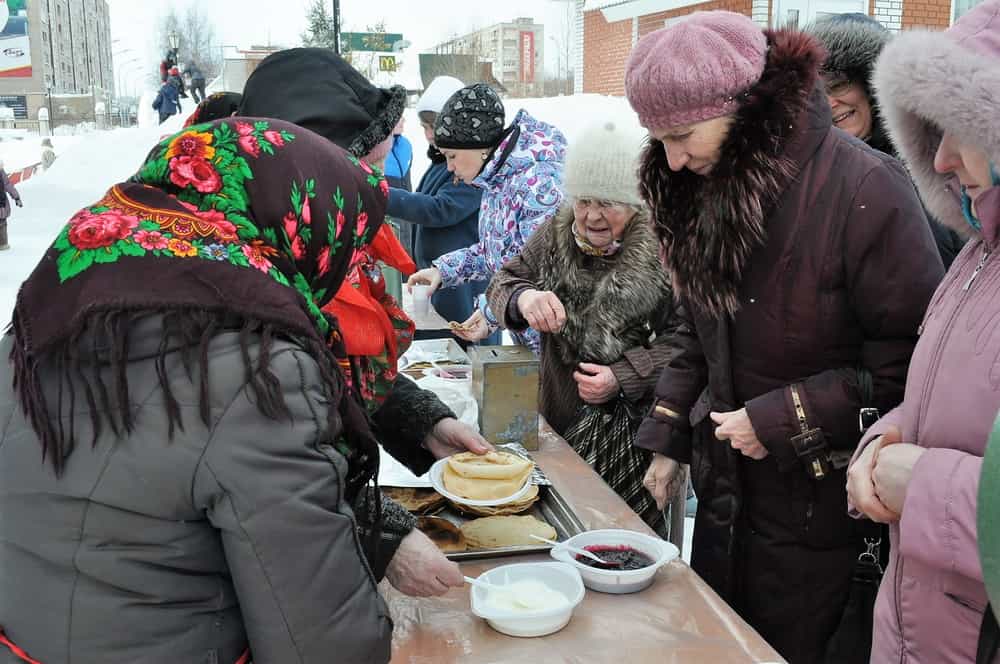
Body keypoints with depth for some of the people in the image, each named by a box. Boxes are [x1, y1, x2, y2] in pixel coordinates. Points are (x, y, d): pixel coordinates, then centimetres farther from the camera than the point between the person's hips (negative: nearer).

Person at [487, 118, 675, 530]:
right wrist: (522, 298, -18)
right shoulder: (555, 237, 4)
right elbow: (502, 282, 6)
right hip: (560, 422, 5)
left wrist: (623, 378, -20)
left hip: (636, 433, -4)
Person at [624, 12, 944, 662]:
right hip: (724, 491, 7)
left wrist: (784, 420, -19)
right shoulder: (707, 188, 2)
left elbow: (913, 360, -20)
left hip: (819, 507, -6)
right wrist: (667, 438, 8)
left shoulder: (865, 189, -21)